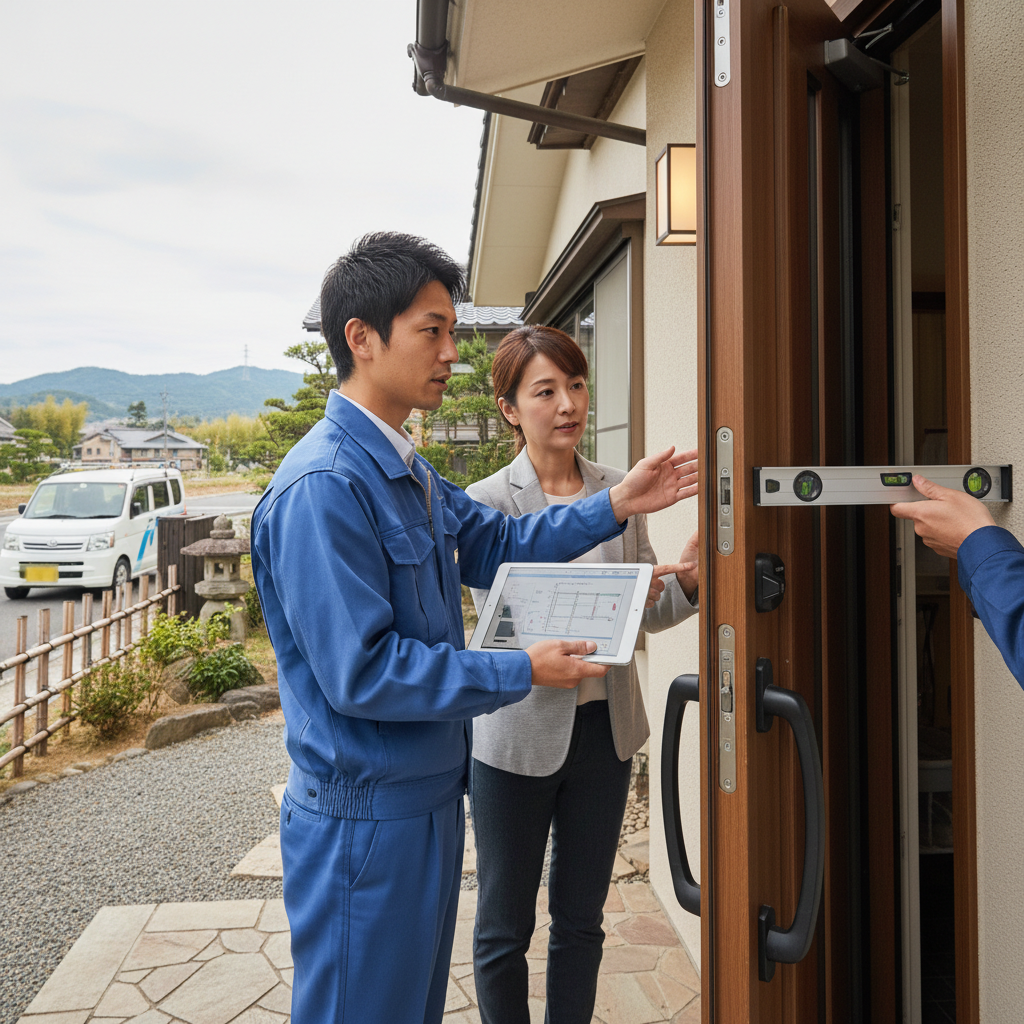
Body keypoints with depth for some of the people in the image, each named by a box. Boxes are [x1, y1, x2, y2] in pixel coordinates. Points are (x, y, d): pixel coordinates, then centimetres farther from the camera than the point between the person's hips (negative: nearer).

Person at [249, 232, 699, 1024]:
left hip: (427, 797, 9)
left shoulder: (406, 470, 8)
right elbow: (360, 671, -27)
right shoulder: (323, 485, -24)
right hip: (365, 817, -9)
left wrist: (616, 507, 5)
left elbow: (496, 547, 16)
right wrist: (521, 673, -18)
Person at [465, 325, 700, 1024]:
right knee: (504, 928, 12)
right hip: (520, 733, -3)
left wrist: (686, 580, -14)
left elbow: (649, 612, 7)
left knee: (581, 920, 19)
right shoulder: (487, 502, -10)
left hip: (605, 728, 4)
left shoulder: (619, 491, 3)